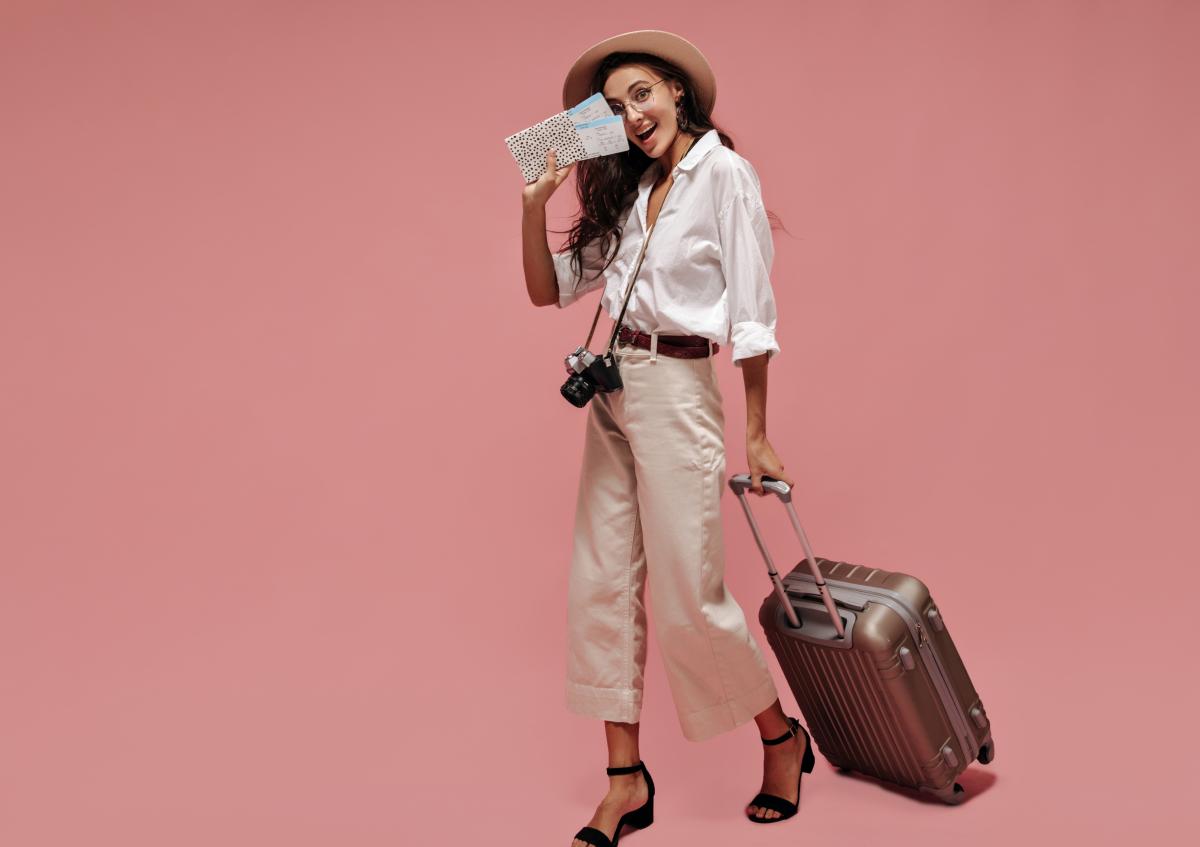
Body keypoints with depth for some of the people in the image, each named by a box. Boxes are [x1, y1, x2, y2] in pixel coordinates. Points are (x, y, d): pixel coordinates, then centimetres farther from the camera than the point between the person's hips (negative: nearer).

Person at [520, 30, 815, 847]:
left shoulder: (724, 174, -7)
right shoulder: (626, 191, 14)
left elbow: (752, 313, -10)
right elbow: (549, 289, 12)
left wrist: (757, 436, -10)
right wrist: (535, 203, -2)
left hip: (678, 391, -7)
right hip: (611, 391, 7)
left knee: (690, 596, -1)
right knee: (600, 585, 5)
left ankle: (784, 738, 23)